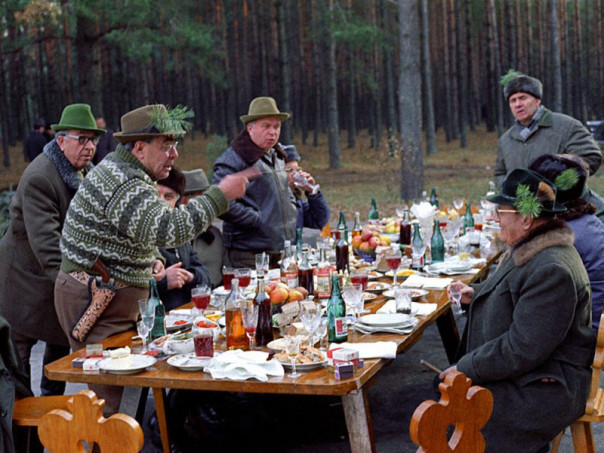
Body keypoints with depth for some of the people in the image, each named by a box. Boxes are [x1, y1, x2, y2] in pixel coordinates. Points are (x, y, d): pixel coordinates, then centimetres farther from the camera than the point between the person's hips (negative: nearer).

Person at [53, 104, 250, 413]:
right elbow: (166, 230, -34)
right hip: (95, 302, -10)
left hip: (113, 297, 10)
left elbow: (143, 228, 29)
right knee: (110, 392, -11)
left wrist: (152, 259, 9)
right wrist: (219, 196, -29)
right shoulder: (125, 185, -20)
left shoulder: (118, 168, 15)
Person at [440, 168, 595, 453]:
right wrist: (476, 294, 10)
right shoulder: (529, 250, 7)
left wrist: (465, 368, -19)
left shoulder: (552, 271, -26)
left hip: (545, 391, -10)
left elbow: (522, 349, -27)